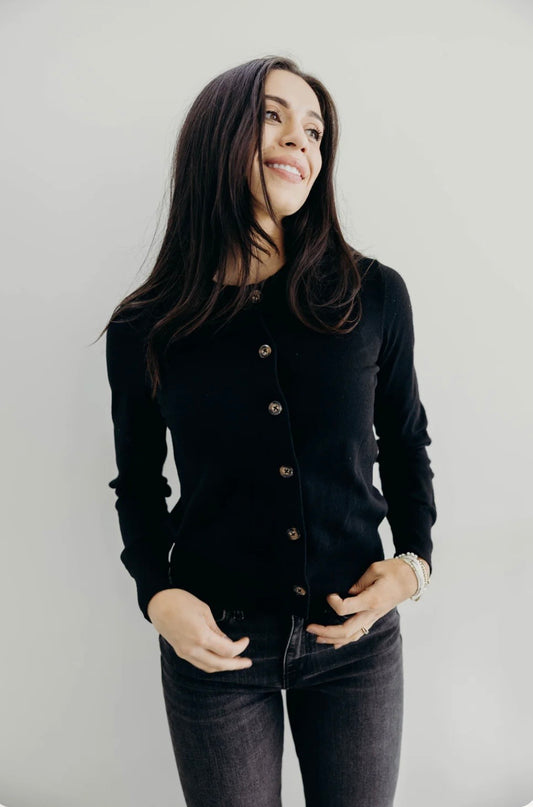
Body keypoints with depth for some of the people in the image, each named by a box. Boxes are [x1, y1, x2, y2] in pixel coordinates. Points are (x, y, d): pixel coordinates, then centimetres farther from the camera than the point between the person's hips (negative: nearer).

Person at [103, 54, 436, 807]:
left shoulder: (376, 296, -7)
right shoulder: (144, 331, -8)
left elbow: (406, 441, 6)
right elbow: (138, 484, 4)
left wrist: (415, 559, -6)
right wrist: (158, 592, -11)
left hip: (357, 638, 2)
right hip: (217, 646, -1)